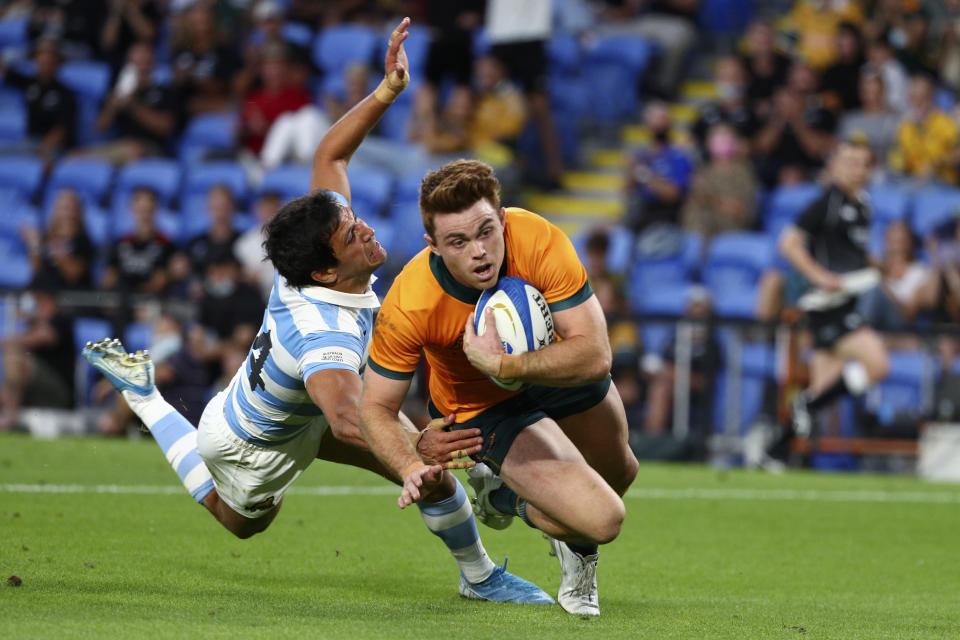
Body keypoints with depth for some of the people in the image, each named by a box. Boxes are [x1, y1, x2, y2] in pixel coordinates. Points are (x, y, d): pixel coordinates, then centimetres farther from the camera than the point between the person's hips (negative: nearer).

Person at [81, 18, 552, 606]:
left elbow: (330, 155, -9)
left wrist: (387, 92, -19)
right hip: (255, 449, -7)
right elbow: (347, 420, -61)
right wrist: (414, 446, -77)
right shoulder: (325, 336, -46)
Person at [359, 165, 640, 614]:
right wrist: (412, 468, -42)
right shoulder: (409, 306, -37)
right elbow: (376, 408, -24)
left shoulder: (540, 242, -36)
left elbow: (594, 356, -38)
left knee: (618, 474, 25)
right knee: (601, 519, -20)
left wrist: (502, 365, -49)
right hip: (484, 407, -4)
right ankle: (503, 494, 11)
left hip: (557, 369, 4)